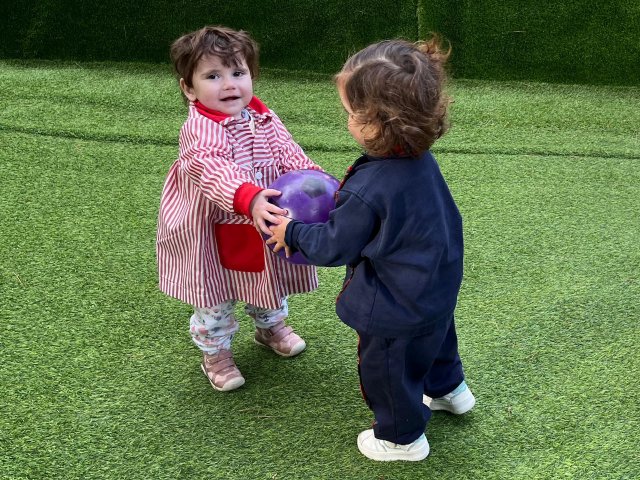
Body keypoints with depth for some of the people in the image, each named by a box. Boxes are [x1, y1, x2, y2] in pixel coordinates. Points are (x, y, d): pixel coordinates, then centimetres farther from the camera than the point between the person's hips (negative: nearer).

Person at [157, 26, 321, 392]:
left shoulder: (264, 119, -3)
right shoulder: (199, 129, -25)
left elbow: (289, 154, -4)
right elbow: (213, 170, -41)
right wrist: (249, 198, -58)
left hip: (266, 231, 6)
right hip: (217, 238, -6)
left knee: (269, 283, 27)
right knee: (217, 298, 12)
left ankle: (271, 326, 54)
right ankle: (216, 353, 33)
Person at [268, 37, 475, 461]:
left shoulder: (366, 190, -35)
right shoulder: (421, 159, -10)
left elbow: (334, 246, -20)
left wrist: (292, 233, -4)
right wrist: (340, 201, 8)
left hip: (397, 307, -8)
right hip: (439, 285, 8)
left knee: (386, 368, 17)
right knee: (434, 340, 34)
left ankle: (402, 438, 39)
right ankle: (447, 388, 60)